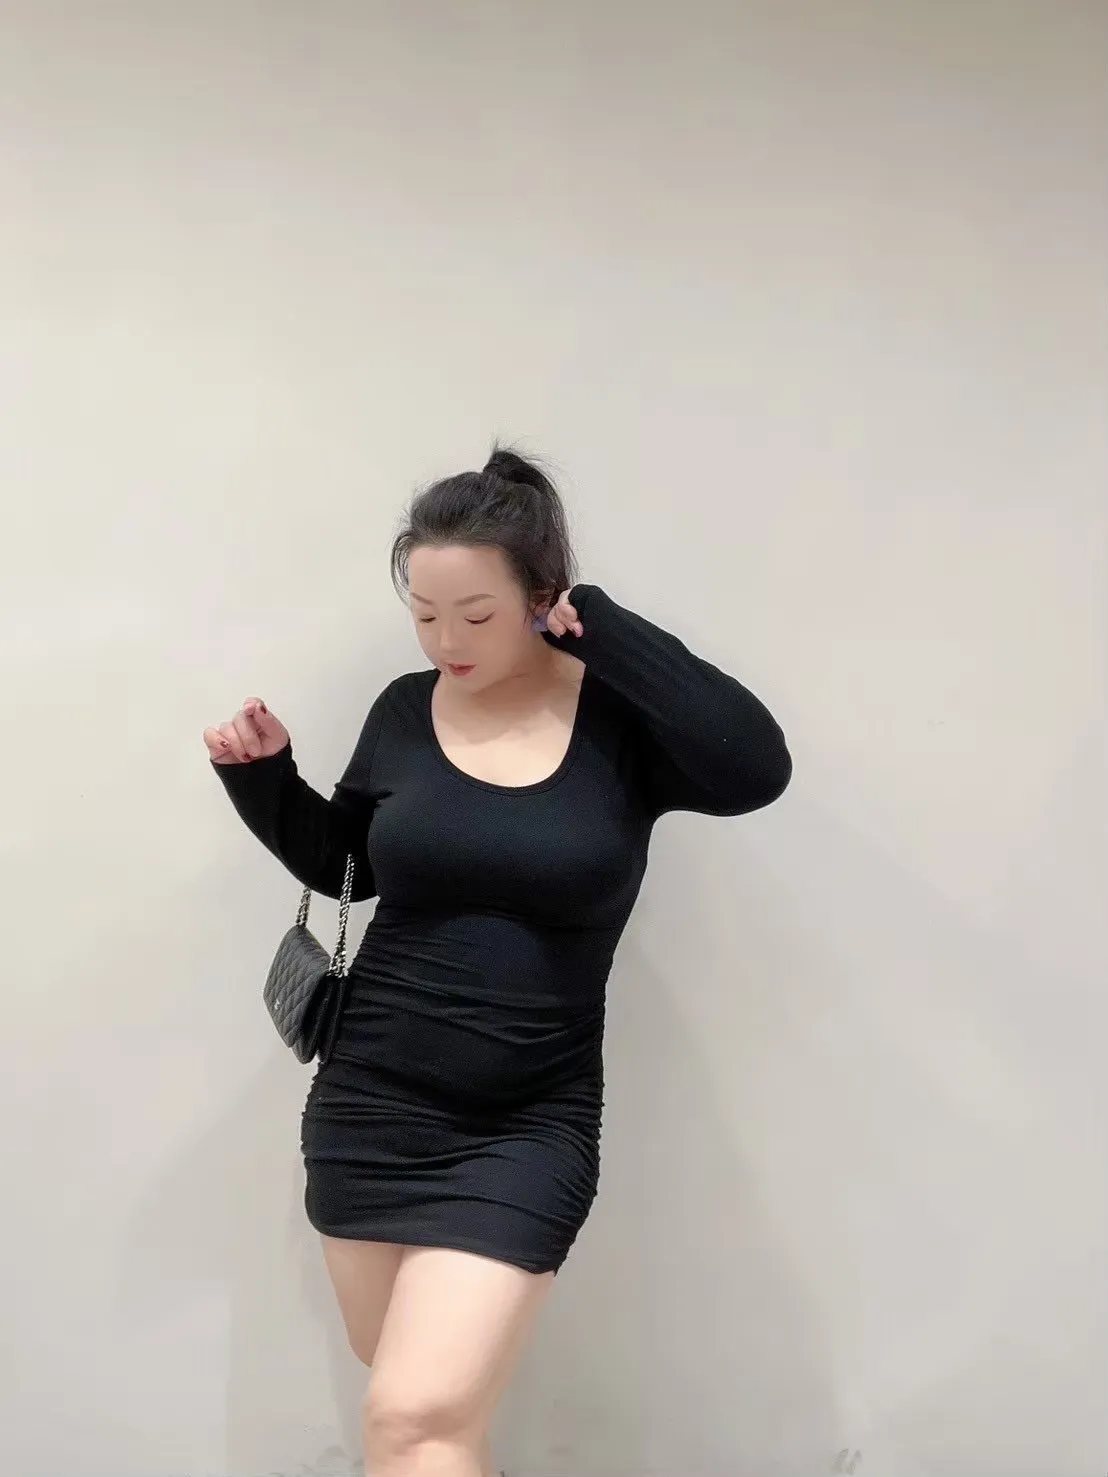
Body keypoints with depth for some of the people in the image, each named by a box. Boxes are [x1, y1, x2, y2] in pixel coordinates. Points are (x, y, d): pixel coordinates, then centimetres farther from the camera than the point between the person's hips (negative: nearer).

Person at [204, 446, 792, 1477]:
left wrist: (601, 628, -22)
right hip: (369, 1104, 4)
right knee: (422, 1392, 17)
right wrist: (263, 775, -2)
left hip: (527, 1125, -4)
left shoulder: (619, 719, -8)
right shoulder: (406, 710, 1)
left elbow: (755, 768, -27)